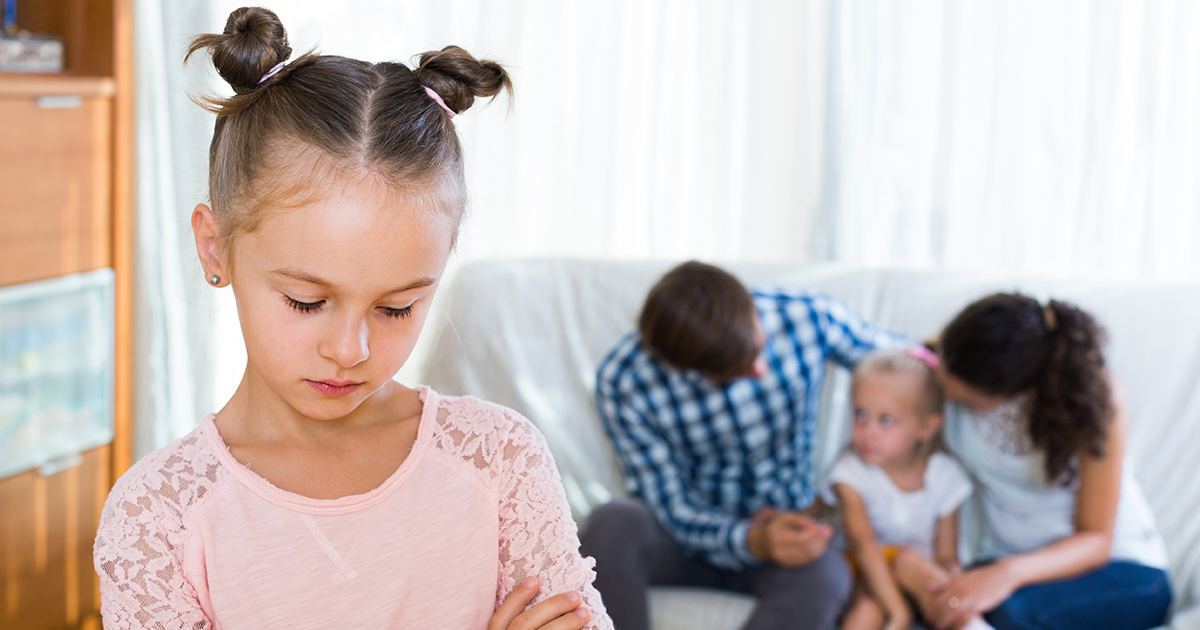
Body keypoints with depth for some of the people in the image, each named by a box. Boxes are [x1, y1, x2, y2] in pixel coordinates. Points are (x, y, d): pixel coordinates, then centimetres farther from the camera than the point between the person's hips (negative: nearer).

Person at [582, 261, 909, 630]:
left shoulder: (809, 316, -16)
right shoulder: (621, 381, -20)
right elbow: (671, 506, -16)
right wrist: (754, 542, -34)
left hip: (786, 528, 1)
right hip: (690, 534, -1)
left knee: (825, 576, -36)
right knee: (613, 525, -36)